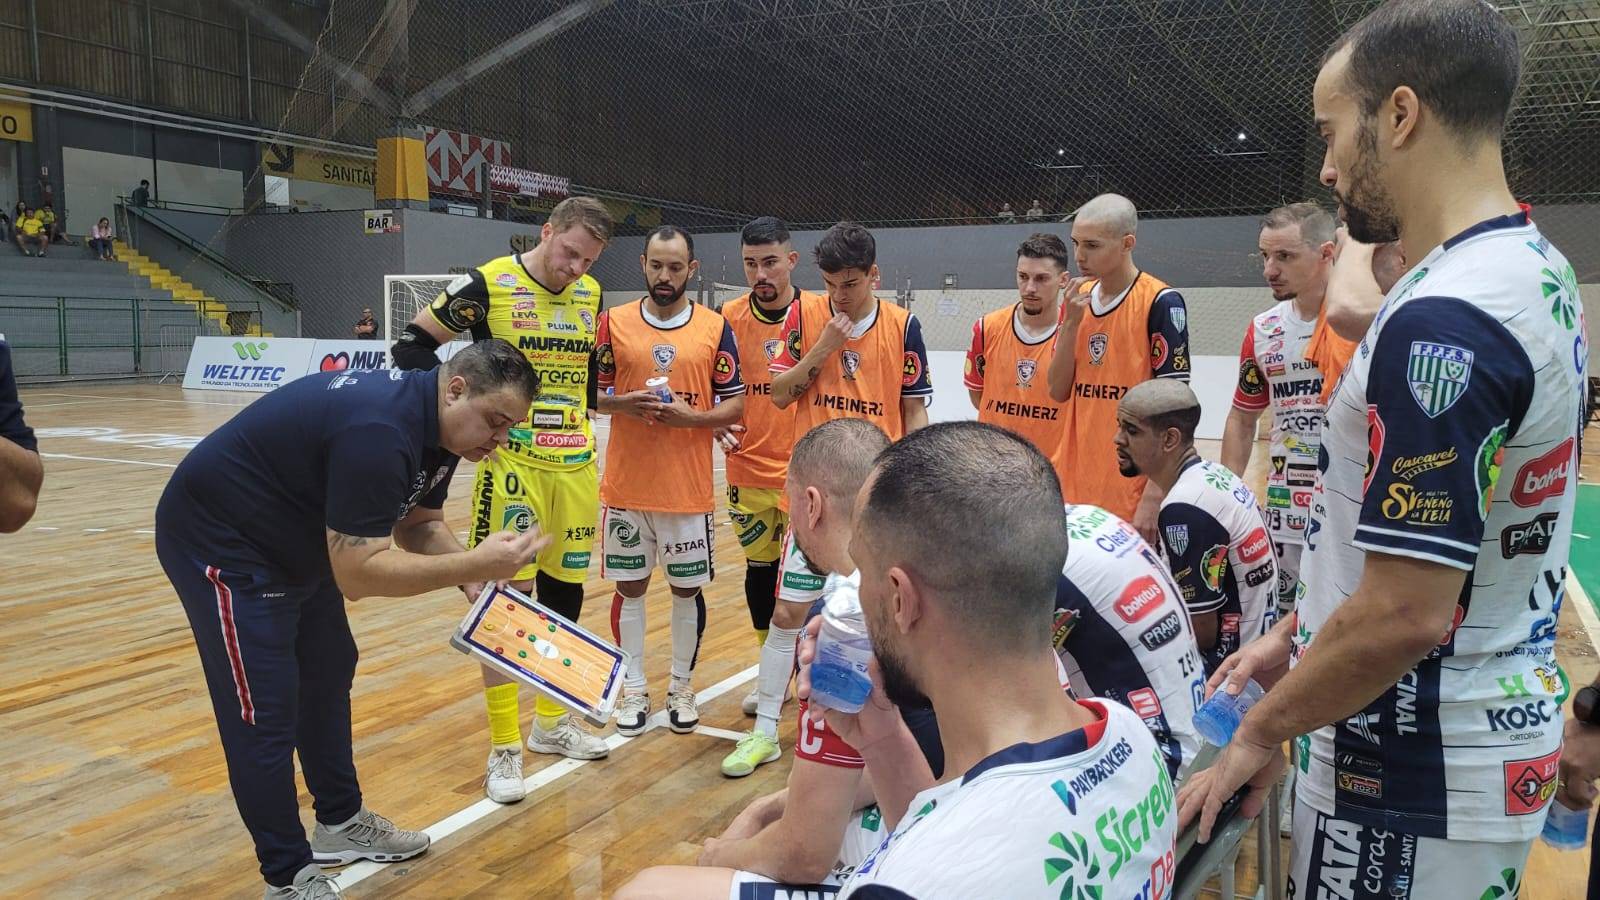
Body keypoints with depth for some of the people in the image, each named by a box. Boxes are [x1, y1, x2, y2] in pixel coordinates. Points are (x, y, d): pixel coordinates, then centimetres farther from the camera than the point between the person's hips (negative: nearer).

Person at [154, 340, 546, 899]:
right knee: (263, 715, -6)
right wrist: (473, 563, -36)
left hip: (294, 543, 10)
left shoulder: (436, 425, -5)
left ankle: (340, 824, 35)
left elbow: (418, 523, 3)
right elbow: (358, 572, -36)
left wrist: (472, 572, -14)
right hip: (221, 543, -10)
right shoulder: (380, 431, -35)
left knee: (328, 676, 19)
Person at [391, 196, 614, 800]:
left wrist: (581, 413, 8)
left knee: (564, 591, 13)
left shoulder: (590, 295, 8)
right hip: (512, 464, -5)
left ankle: (551, 722, 31)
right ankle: (504, 748, 11)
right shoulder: (487, 285, -8)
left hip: (576, 466, 5)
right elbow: (411, 345, -4)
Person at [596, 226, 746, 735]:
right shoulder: (614, 322, 2)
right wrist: (624, 404, -15)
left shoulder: (715, 328, 0)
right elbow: (591, 395, 6)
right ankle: (633, 690, 24)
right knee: (630, 587, 9)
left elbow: (736, 405, 0)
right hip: (626, 486, 1)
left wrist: (691, 416, -17)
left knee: (688, 589, 9)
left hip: (689, 488, 0)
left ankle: (681, 687, 27)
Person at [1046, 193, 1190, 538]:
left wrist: (1154, 497, -15)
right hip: (1078, 490, 6)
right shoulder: (1078, 299, 9)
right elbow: (1059, 391, 7)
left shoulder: (1161, 302, -9)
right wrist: (1071, 321, -6)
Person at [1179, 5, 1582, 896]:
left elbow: (1403, 615, -26)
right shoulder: (1538, 270, 5)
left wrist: (1264, 731, -12)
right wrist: (1299, 632, 15)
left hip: (1419, 774, -9)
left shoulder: (1443, 320, -25)